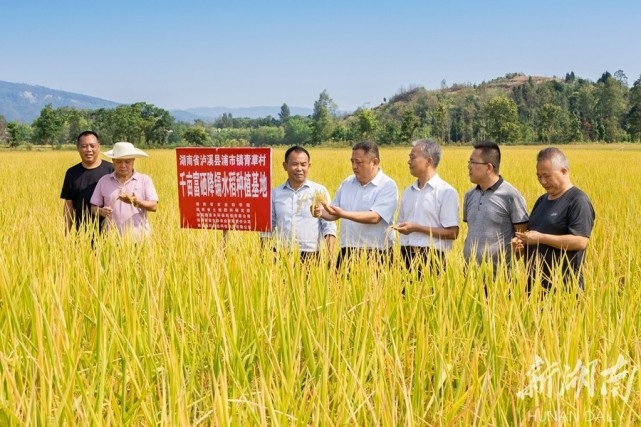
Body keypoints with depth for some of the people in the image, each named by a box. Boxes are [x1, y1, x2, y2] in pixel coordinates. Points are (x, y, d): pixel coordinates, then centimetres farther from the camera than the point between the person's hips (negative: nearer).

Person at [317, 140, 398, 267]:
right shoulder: (347, 182, 12)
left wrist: (343, 214, -28)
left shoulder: (388, 186, -7)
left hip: (375, 254, -5)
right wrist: (321, 212, -6)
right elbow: (334, 213, 16)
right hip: (346, 252, 5)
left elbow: (374, 217, -19)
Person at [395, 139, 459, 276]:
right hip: (406, 257, 5)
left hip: (431, 258, -5)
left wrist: (416, 228, -13)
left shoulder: (446, 192, -4)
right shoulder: (408, 192, 17)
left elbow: (452, 233, -9)